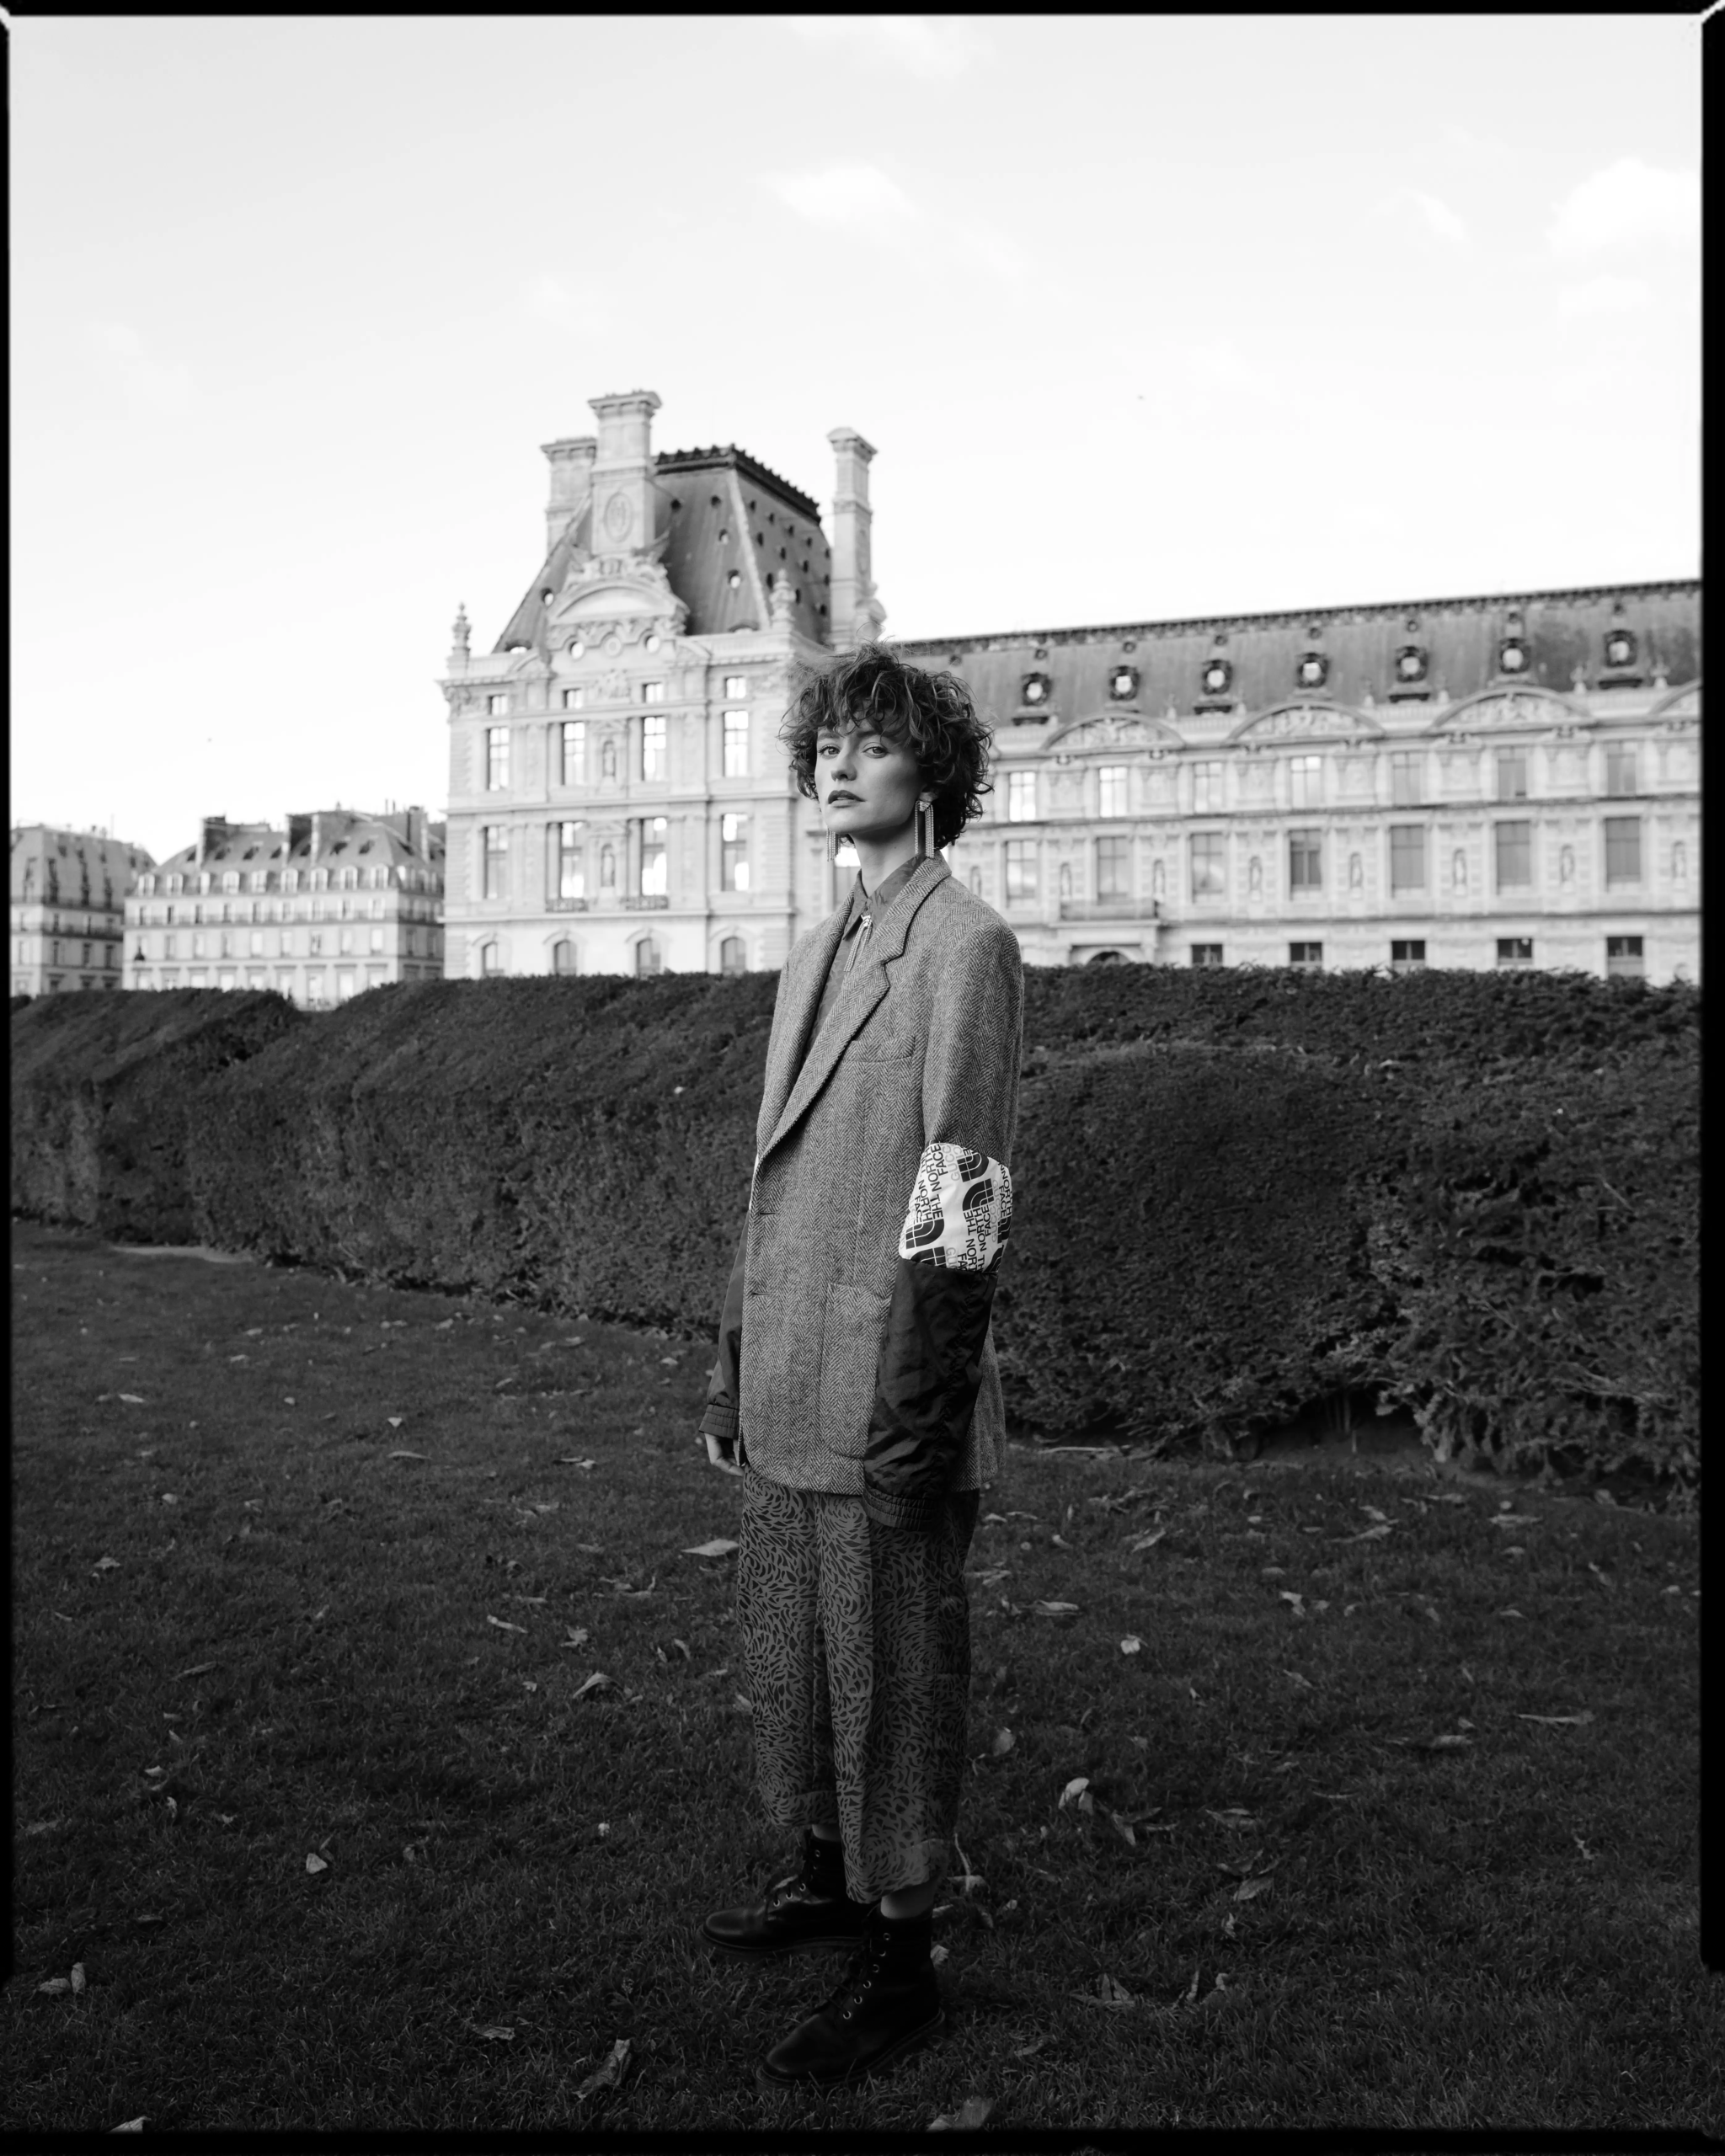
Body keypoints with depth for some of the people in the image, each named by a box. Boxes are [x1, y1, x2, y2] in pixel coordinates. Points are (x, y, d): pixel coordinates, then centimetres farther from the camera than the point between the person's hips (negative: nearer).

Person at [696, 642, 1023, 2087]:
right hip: (787, 1395, 8)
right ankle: (829, 1876, 39)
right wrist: (734, 1366, 17)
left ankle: (902, 1960, 21)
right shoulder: (814, 957, 16)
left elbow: (967, 1202, -16)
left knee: (892, 1668, 4)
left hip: (884, 1393, -8)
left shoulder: (967, 944, -10)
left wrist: (924, 1418, -18)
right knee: (791, 1646, 19)